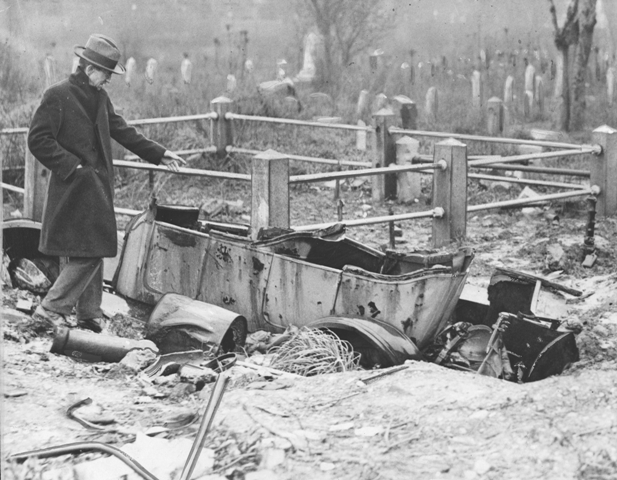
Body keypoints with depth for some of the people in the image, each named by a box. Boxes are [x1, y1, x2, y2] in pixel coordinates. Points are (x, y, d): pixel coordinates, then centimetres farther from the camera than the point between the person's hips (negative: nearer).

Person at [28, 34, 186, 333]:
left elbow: (121, 131, 22)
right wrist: (72, 167, -16)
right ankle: (51, 309, -5)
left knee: (92, 252, 11)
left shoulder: (99, 97, 14)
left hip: (97, 188, 9)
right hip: (73, 190, -8)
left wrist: (158, 154, 20)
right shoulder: (58, 96, -11)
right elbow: (38, 140, -13)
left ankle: (89, 316, 18)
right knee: (85, 254, -12)